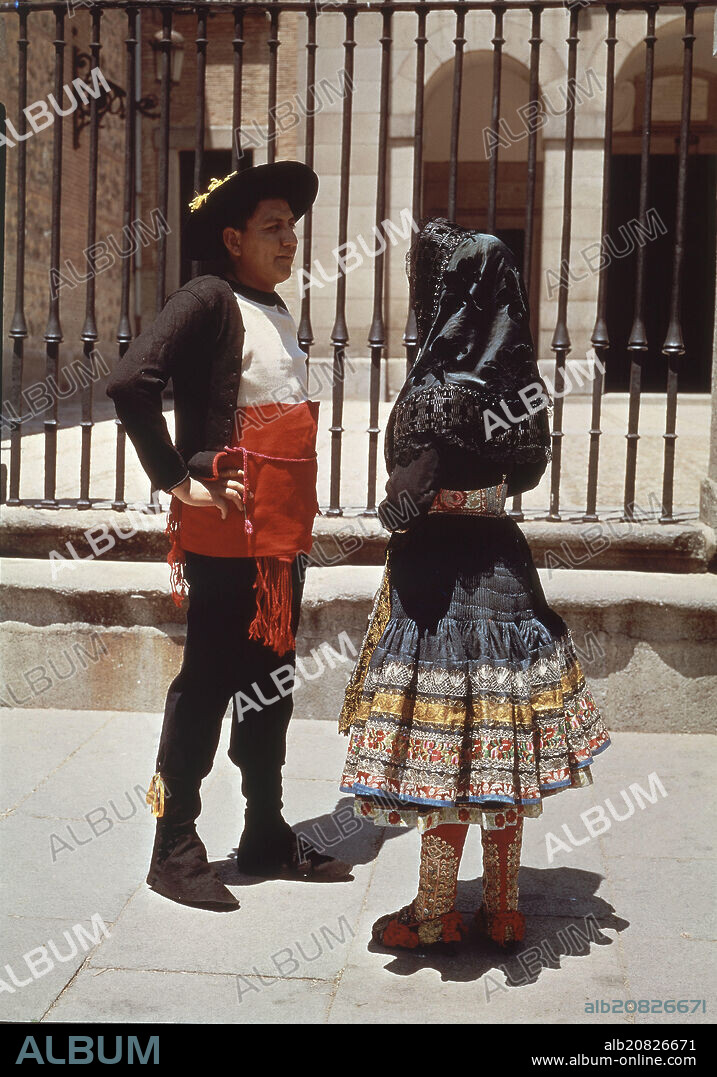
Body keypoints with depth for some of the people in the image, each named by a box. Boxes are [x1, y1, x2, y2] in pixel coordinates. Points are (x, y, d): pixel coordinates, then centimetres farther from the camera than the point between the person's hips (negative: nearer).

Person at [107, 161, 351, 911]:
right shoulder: (210, 301, -10)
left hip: (282, 533, 8)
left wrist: (298, 518, 14)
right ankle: (175, 852, 10)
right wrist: (181, 481, -20)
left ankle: (266, 839, 24)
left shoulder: (275, 311, 16)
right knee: (207, 685, -1)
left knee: (270, 683, 13)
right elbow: (130, 383, -23)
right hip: (227, 533, -8)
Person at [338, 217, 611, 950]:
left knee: (445, 754, 2)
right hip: (501, 564, 8)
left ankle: (435, 919, 16)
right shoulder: (513, 378, 4)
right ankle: (504, 913, 25)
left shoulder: (436, 393, -18)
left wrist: (391, 512, 1)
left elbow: (406, 501, -17)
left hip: (438, 573, -8)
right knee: (499, 748, 14)